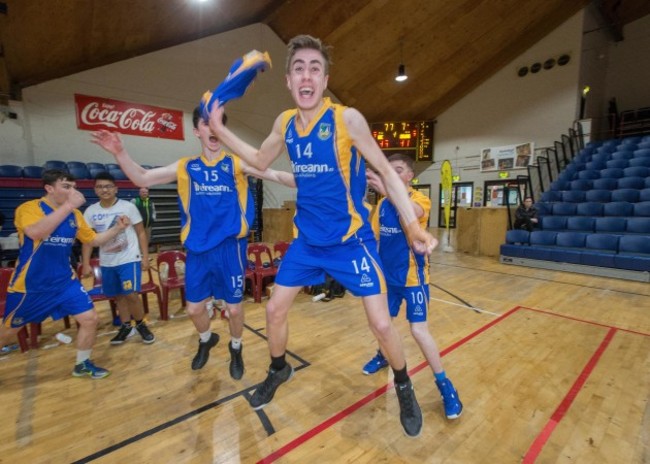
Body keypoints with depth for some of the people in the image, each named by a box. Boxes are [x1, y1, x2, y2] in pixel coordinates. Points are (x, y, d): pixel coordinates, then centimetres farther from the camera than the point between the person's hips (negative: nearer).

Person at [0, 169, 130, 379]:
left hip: (65, 281, 4)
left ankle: (82, 364, 20)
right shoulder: (29, 208, -15)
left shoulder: (75, 214, 2)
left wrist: (117, 228, -4)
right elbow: (35, 232, -36)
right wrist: (68, 205, -39)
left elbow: (93, 239, 11)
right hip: (30, 285, -4)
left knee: (90, 319, -1)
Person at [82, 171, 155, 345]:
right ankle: (126, 326, 30)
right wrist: (86, 264, 2)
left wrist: (145, 257, -6)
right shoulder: (90, 211, 2)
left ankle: (141, 324, 13)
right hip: (107, 263, 4)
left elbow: (141, 233, -3)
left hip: (130, 259, -4)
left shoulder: (128, 207, -7)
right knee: (118, 296, 13)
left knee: (132, 295, -9)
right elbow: (88, 239, 8)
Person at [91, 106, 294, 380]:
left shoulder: (237, 163, -2)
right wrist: (120, 153, -7)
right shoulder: (186, 167, 7)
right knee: (194, 308, 13)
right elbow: (142, 179, 8)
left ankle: (236, 349, 36)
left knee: (234, 307, 6)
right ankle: (206, 341, 46)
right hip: (197, 249, 3)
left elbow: (276, 175, -12)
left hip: (230, 247, -3)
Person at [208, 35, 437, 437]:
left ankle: (404, 387, 29)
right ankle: (279, 370, 41)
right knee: (275, 309, 10)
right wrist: (220, 129, 11)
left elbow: (387, 171, -10)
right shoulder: (284, 122, 3)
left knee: (381, 323, -4)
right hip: (306, 239, 5)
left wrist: (413, 226, -21)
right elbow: (260, 161, 19)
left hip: (351, 239, -4)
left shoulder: (347, 118, -13)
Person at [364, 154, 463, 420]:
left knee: (419, 330, -7)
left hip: (413, 276, -5)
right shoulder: (383, 203, 4)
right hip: (388, 275, 5)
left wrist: (386, 190, -52)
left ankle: (444, 384, 14)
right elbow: (373, 235, 3)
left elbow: (412, 211, -38)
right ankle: (383, 356, 45)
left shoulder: (420, 199, -12)